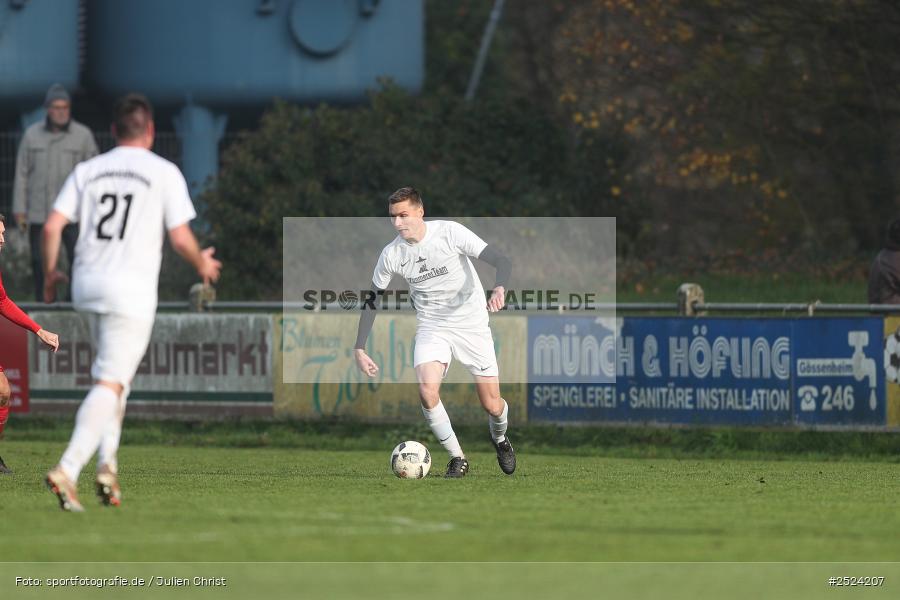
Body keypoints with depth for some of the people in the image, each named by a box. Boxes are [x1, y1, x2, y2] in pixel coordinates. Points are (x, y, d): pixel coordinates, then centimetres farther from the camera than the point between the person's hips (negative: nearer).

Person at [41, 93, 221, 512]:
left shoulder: (87, 171, 9)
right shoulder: (164, 173, -1)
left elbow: (52, 227, 1)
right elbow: (180, 239, -5)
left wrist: (49, 274, 16)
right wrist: (202, 264, 15)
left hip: (86, 285, 5)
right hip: (131, 289, -5)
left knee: (114, 372, 24)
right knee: (110, 383, -8)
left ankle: (107, 462, 11)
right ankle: (68, 469, -23)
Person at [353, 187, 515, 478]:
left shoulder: (450, 232, -16)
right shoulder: (391, 254, -6)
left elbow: (502, 261, -18)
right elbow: (371, 301, 6)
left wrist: (499, 289, -39)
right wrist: (359, 348, -1)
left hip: (471, 323, -2)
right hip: (431, 328, 2)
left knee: (491, 405, -2)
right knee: (427, 392, -24)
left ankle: (499, 438, 35)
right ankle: (457, 458, -6)